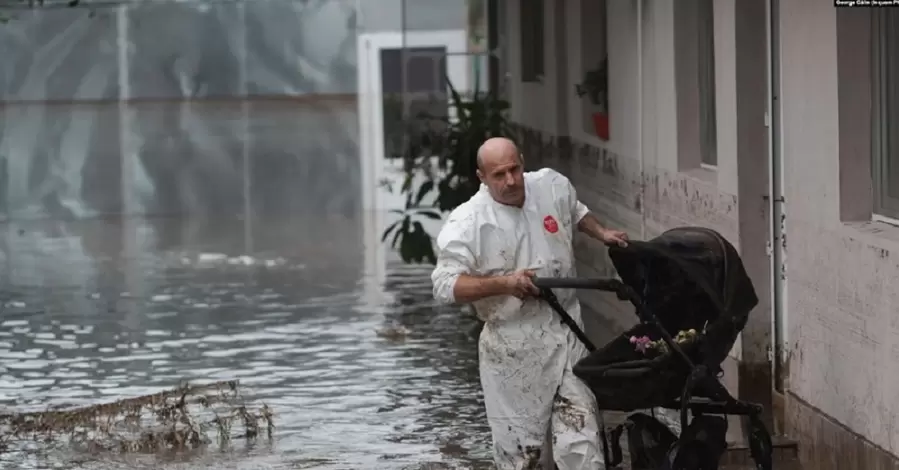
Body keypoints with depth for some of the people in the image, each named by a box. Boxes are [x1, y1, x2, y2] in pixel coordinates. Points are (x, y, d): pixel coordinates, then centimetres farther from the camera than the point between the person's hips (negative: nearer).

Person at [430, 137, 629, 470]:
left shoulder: (553, 185, 2)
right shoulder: (466, 223, -14)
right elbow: (445, 286, -19)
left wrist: (601, 233, 13)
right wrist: (504, 284, -27)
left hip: (566, 333, 3)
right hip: (512, 348, -3)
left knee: (580, 439, -3)